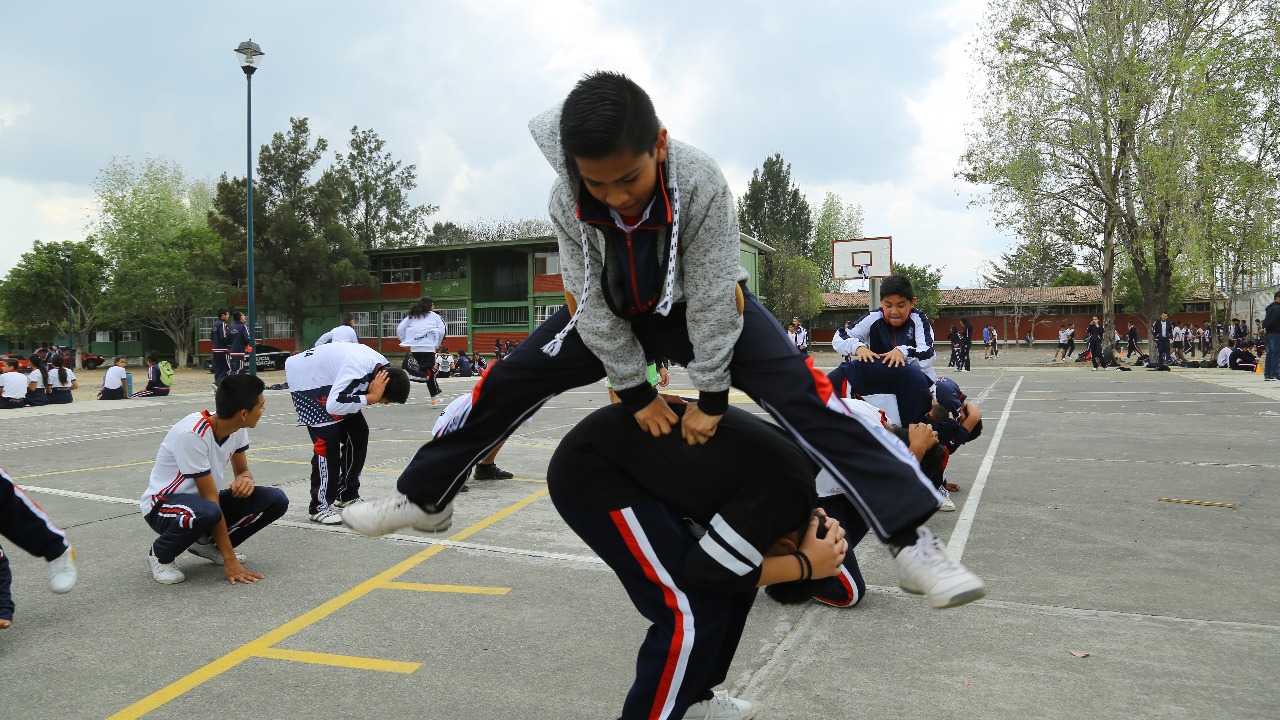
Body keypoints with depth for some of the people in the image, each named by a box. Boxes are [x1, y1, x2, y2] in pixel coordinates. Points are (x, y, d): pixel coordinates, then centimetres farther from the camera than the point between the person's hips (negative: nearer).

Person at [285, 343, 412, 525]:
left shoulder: (384, 368, -13)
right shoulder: (357, 371, -39)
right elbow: (333, 405, -45)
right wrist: (371, 397, -40)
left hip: (332, 381, 9)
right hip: (306, 379, -9)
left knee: (358, 433, 5)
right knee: (327, 438, -18)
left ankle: (347, 495, 20)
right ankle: (320, 506, -7)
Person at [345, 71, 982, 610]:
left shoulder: (702, 184, -34)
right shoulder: (566, 199, -24)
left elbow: (712, 296, -27)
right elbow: (591, 300, -17)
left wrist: (710, 397, -22)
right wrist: (636, 393, -15)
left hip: (699, 307, -3)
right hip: (613, 313, 3)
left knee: (800, 390, -25)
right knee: (506, 383, -3)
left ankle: (910, 535, -23)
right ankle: (424, 499, 17)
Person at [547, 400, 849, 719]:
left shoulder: (789, 472, 6)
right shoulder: (789, 490, -21)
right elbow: (709, 570, -16)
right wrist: (806, 566, -8)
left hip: (635, 463, 9)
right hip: (591, 472, -9)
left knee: (738, 586, 11)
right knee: (696, 611, -9)